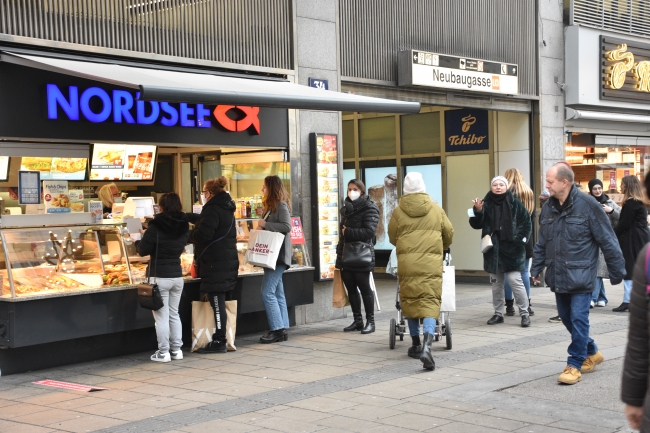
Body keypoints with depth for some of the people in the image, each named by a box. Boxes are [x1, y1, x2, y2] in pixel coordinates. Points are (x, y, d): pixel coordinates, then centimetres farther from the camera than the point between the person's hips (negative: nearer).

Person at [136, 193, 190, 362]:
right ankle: (176, 349, 18)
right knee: (174, 314, 16)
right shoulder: (184, 226, 2)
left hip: (160, 277, -5)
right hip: (177, 275, 5)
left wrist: (138, 243, 10)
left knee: (161, 316, 0)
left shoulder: (156, 226, -15)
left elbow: (143, 250, -11)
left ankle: (163, 352, 2)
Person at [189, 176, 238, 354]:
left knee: (217, 303, -8)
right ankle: (223, 339, 18)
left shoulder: (212, 210, -14)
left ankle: (219, 341, -6)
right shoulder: (227, 209, 16)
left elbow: (203, 235, -21)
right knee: (224, 302, 13)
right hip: (228, 261, 10)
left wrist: (189, 234, -2)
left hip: (215, 264, -10)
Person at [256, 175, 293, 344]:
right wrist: (262, 226, 5)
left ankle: (277, 330, -10)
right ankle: (282, 329, 12)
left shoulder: (281, 205, -10)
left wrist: (265, 224, -17)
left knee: (268, 293, -13)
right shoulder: (269, 206, 19)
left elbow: (287, 226, -21)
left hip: (278, 255, -10)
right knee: (278, 293, 9)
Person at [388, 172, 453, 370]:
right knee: (430, 304, -3)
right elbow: (449, 234, 15)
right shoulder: (436, 209, 5)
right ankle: (427, 345, -22)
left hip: (407, 264, 0)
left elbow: (392, 237, 14)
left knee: (410, 301, 15)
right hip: (431, 264, 0)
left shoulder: (398, 211, 2)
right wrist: (440, 248, 37)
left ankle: (416, 345, 24)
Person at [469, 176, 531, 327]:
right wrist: (478, 211, -15)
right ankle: (498, 313, 20)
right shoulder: (486, 204, 2)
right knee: (496, 283, 11)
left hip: (511, 249, -3)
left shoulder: (515, 203, -2)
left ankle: (524, 313, 2)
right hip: (493, 249, 3)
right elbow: (476, 224, 2)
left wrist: (521, 239, -6)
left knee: (515, 281, -8)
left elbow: (526, 222, 3)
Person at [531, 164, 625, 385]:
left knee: (578, 319, -7)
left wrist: (616, 271, -7)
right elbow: (541, 243, 15)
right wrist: (536, 268, 11)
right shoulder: (548, 208, 6)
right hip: (558, 276, 7)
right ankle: (592, 352, 32)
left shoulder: (587, 205, -13)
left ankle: (575, 365, 2)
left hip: (580, 275, -6)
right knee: (566, 318, 13)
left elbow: (607, 240, -9)